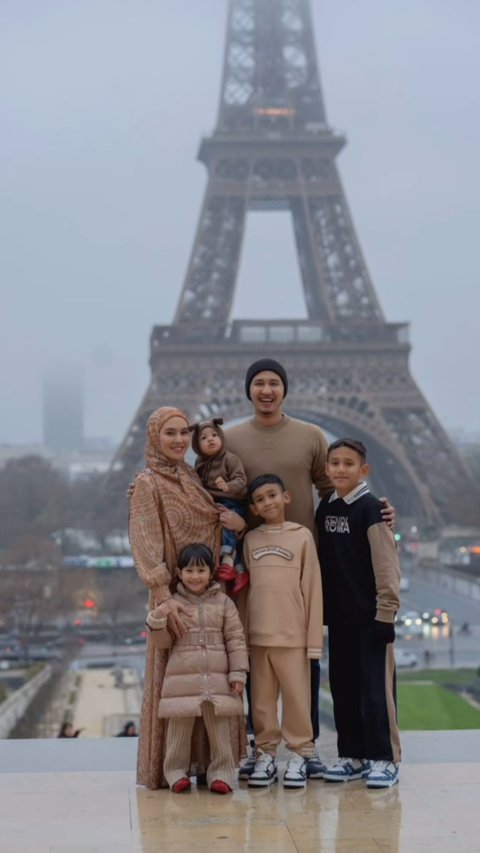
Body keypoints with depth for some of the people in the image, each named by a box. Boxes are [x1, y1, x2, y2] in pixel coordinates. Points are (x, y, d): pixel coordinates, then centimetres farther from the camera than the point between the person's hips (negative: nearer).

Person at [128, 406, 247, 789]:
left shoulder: (195, 479, 13)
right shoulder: (147, 485, -5)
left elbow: (218, 525, 19)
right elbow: (146, 545, -14)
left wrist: (239, 523, -5)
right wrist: (164, 596, -25)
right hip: (176, 594, -6)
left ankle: (208, 760, 14)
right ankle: (169, 767, 3)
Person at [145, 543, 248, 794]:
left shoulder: (223, 602, 4)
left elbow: (235, 639, 4)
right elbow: (164, 643, 4)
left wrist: (238, 673, -2)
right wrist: (158, 623, -15)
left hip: (217, 678, 1)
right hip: (182, 678, 0)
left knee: (219, 728, 5)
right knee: (179, 727, 5)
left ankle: (220, 772, 13)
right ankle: (176, 771, 16)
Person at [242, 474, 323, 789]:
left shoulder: (302, 535, 0)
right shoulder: (250, 540, 9)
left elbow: (312, 588, -1)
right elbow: (244, 586, 11)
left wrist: (314, 636, -5)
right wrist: (242, 632, 4)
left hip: (293, 634, -3)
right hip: (258, 634, 3)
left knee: (297, 697, 1)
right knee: (262, 698, 7)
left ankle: (299, 755, 9)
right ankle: (266, 754, 15)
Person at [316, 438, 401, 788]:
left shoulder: (370, 508, -10)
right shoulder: (325, 508, 9)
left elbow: (387, 564, -12)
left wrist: (386, 610, -14)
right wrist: (321, 606, 9)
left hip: (370, 615, -6)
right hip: (338, 615, 6)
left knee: (375, 687, -3)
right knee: (343, 686, 10)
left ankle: (383, 758, 5)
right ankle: (352, 755, 19)